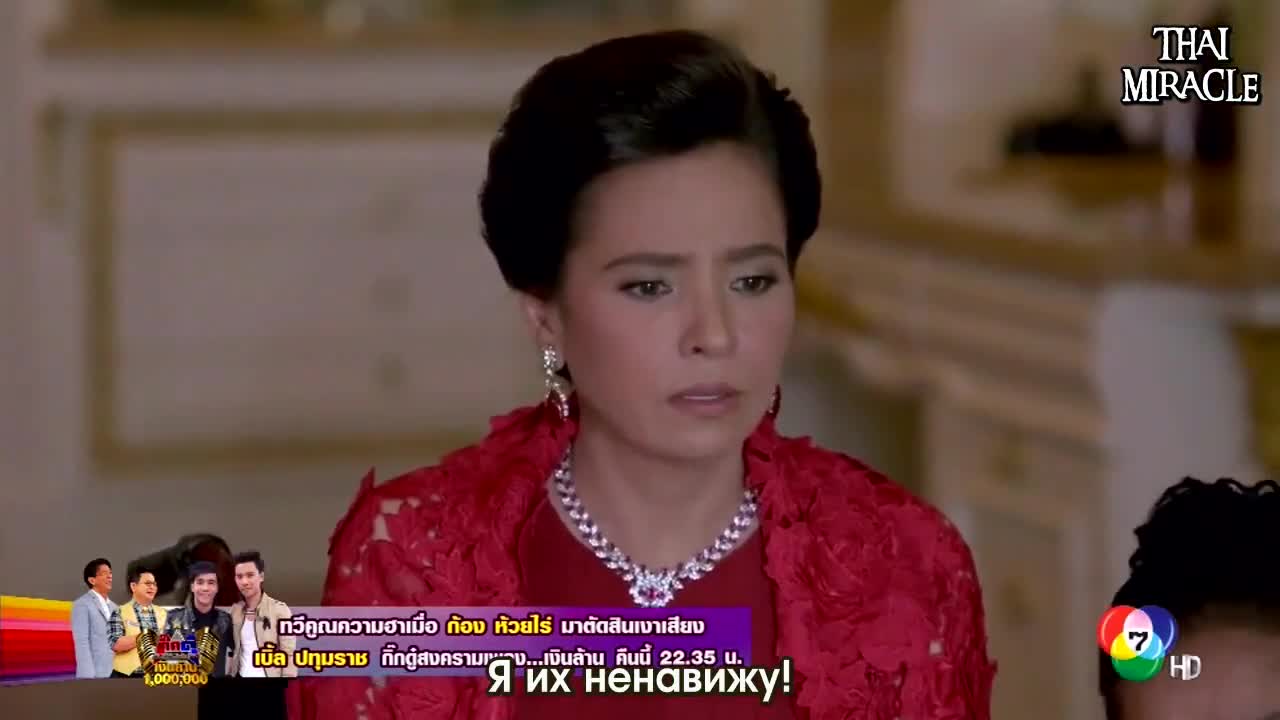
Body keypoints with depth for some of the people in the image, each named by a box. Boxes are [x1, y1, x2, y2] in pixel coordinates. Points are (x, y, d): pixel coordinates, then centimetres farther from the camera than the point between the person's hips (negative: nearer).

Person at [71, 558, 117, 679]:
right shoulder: (82, 605, -1)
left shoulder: (113, 607, 20)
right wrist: (88, 676, -17)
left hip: (115, 673, 7)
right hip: (95, 674, -7)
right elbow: (81, 643, -9)